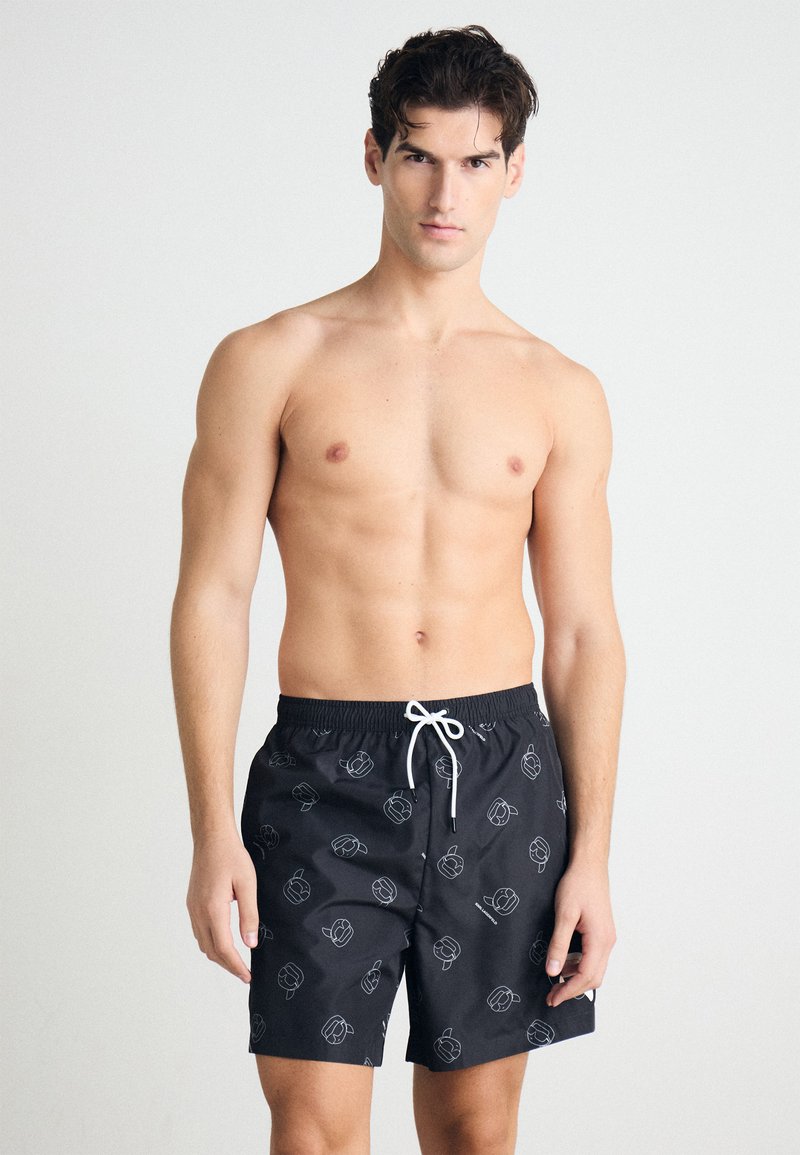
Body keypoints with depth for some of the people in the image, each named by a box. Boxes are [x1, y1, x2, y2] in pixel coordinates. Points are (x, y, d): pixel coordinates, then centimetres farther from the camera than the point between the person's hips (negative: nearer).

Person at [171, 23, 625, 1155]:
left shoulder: (561, 392, 7)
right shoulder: (271, 362, 1)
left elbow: (585, 633, 8)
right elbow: (212, 598, -1)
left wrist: (592, 852, 2)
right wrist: (213, 831, -7)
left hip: (503, 772, 2)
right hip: (328, 772, -2)